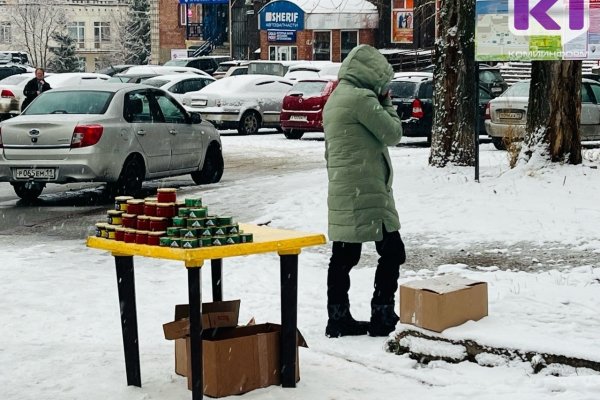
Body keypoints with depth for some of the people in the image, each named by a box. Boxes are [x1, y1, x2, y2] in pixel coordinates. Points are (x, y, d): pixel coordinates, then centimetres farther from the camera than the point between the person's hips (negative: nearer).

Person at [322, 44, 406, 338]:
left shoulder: (334, 100, 19)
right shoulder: (361, 98, -13)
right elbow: (393, 133, -10)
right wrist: (387, 104, 4)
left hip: (342, 193, 10)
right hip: (366, 191, -10)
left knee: (343, 256, 9)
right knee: (392, 252, -2)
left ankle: (338, 319, 11)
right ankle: (382, 317, 0)